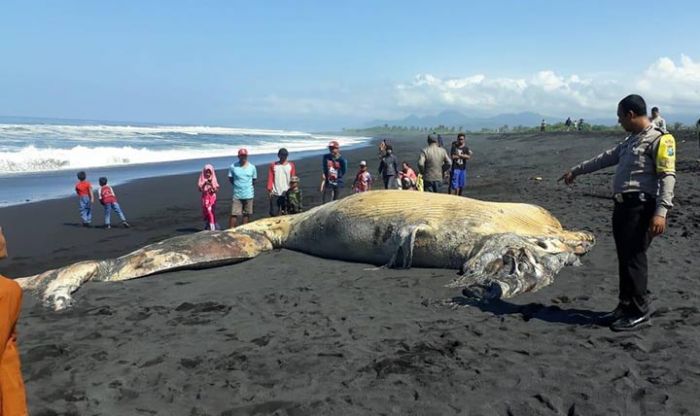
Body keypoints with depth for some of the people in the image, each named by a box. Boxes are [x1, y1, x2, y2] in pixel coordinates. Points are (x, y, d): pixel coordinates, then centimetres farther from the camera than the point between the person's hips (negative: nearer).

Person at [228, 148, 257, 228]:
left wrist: (247, 186, 4)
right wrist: (237, 185, 1)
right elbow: (230, 178, 6)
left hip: (248, 194, 2)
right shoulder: (233, 166, -4)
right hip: (237, 195, -2)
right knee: (234, 214, -6)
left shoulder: (252, 167, 0)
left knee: (246, 214, 11)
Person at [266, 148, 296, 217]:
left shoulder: (291, 165, 5)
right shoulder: (273, 166, 5)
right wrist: (270, 190, -6)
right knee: (274, 213, -2)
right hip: (275, 194, 0)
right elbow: (270, 179, 2)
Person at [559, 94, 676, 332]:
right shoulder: (631, 141, 21)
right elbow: (606, 158, 32)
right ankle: (626, 306, 19)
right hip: (623, 205, 9)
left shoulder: (659, 139, -8)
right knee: (624, 258, 10)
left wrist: (660, 212, -25)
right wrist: (576, 171, 37)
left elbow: (667, 177, -16)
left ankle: (639, 311, 4)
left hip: (641, 207, -9)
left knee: (634, 258, -7)